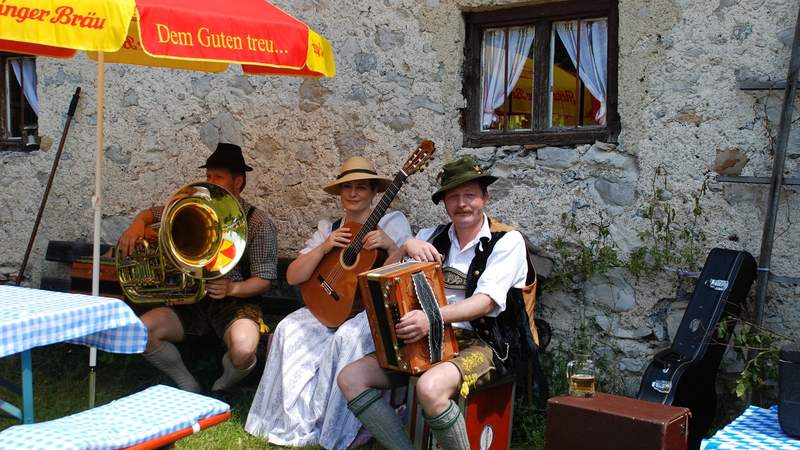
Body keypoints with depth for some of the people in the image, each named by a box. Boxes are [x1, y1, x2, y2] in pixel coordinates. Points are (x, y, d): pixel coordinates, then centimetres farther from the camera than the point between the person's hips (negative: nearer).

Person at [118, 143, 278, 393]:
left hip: (236, 304, -4)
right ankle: (190, 390, 2)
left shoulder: (258, 224, -5)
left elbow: (264, 279, -8)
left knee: (243, 350, -36)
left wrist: (232, 288, -27)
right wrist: (137, 225, -5)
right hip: (193, 301, 5)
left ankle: (220, 391, 1)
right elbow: (152, 213, 19)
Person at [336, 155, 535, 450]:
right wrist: (406, 248, -10)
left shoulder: (507, 241, -2)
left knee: (431, 388, -36)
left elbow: (486, 301, -16)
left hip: (482, 344, -6)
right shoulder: (431, 237, 13)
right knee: (350, 378, -11)